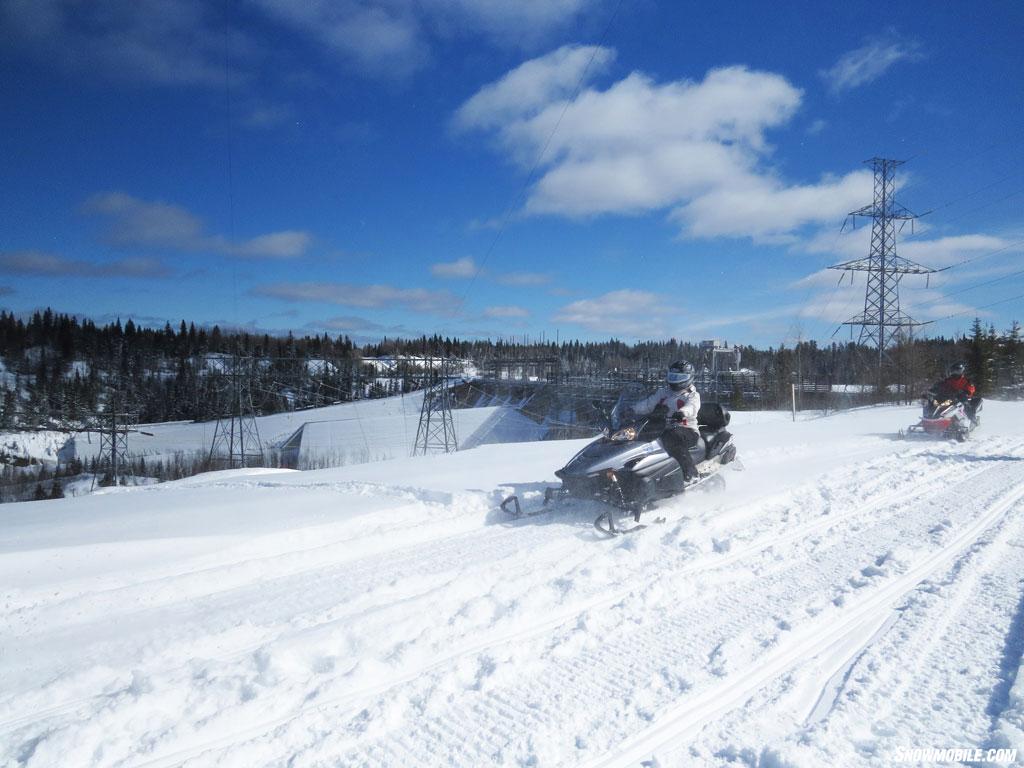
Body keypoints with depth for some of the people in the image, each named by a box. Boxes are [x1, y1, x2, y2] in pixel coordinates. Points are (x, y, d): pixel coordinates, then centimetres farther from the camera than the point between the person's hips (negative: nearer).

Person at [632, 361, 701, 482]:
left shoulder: (692, 395, 4)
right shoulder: (663, 392, 20)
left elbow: (691, 407, -19)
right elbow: (648, 404, 10)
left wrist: (682, 413, -43)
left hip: (688, 430, -6)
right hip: (664, 429, 6)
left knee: (670, 438, -40)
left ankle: (691, 473, -39)